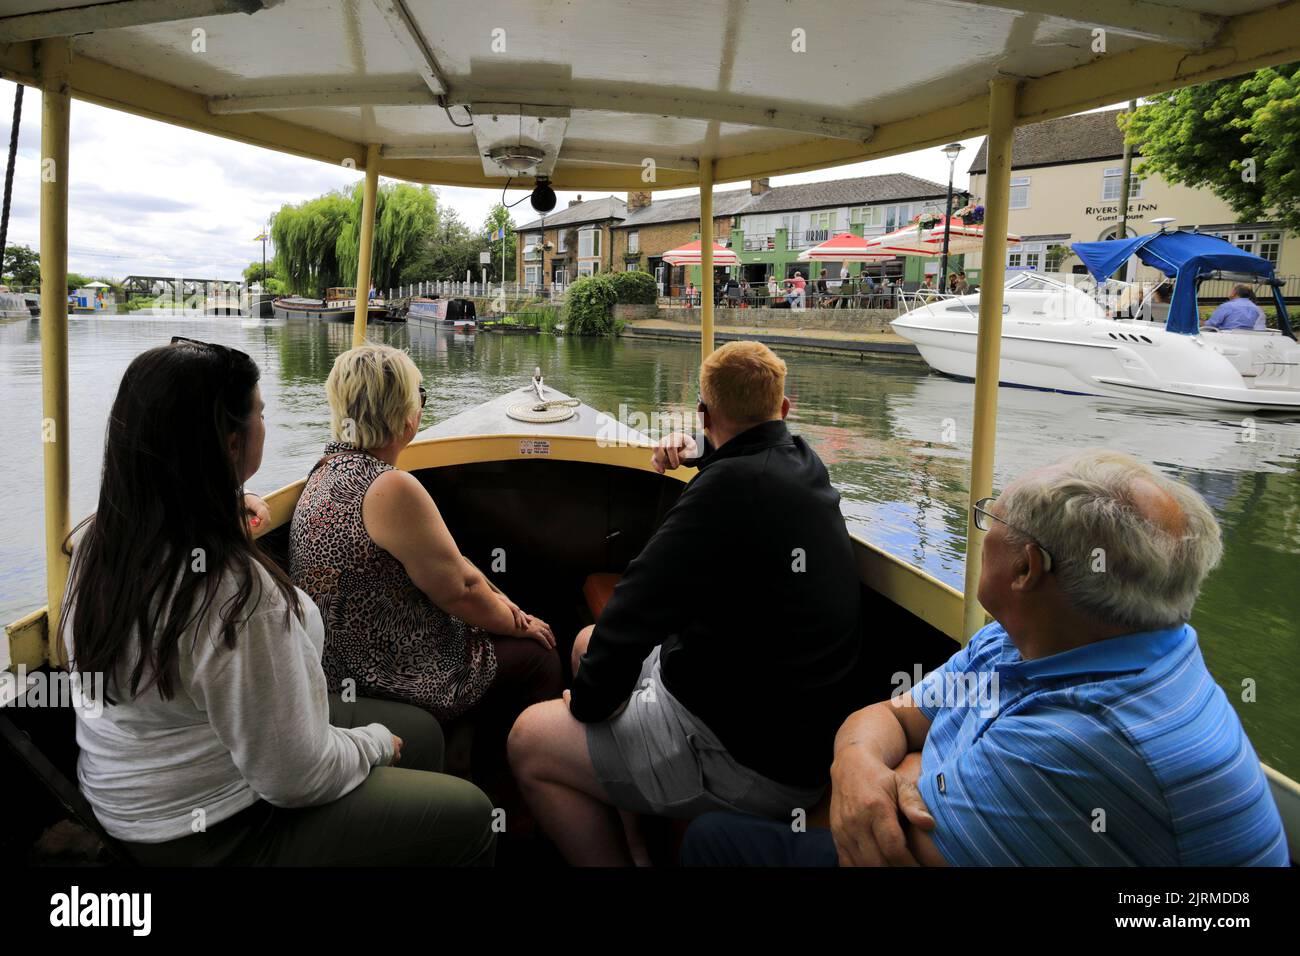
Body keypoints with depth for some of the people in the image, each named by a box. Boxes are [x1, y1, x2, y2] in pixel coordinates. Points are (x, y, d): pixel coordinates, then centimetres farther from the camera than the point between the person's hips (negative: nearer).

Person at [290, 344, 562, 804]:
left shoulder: (331, 467, 3)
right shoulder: (391, 488, -28)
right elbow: (459, 589, -20)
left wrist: (500, 605, 4)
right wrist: (519, 624, -1)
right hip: (390, 677, -9)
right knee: (536, 658, 8)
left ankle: (490, 797, 35)